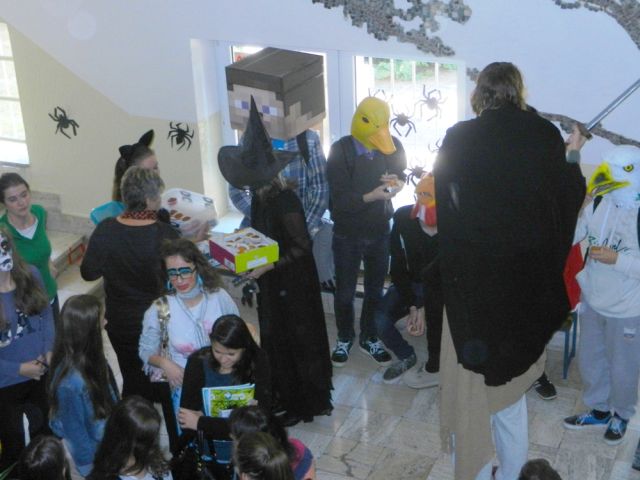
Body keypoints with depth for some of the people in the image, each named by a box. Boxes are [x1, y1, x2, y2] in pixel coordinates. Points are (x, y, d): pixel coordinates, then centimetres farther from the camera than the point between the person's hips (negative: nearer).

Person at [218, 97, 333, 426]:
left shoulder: (285, 202, -26)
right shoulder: (262, 196, 0)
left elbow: (302, 247, -22)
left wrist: (267, 266, -24)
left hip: (293, 284, -8)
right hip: (272, 282, 8)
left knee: (295, 339, 6)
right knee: (275, 337, 19)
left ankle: (304, 404, 24)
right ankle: (284, 395, 37)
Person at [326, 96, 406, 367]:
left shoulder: (393, 145, -8)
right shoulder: (341, 151, -19)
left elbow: (401, 172, 11)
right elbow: (339, 199, -21)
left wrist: (397, 181, -13)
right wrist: (370, 196, -35)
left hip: (379, 232, 3)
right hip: (347, 235, -3)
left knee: (375, 290, 16)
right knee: (345, 292, 11)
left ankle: (369, 339, 35)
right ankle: (345, 339, 33)